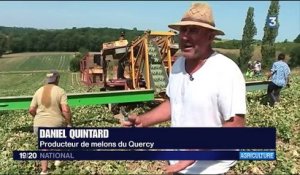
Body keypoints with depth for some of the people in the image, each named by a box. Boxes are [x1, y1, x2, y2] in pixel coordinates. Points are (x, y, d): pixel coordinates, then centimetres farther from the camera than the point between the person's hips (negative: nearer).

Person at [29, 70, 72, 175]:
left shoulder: (39, 91, 3)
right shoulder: (60, 91, -10)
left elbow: (31, 110, 3)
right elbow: (65, 110, -19)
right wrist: (70, 123, -8)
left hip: (40, 124, 3)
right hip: (56, 124, -3)